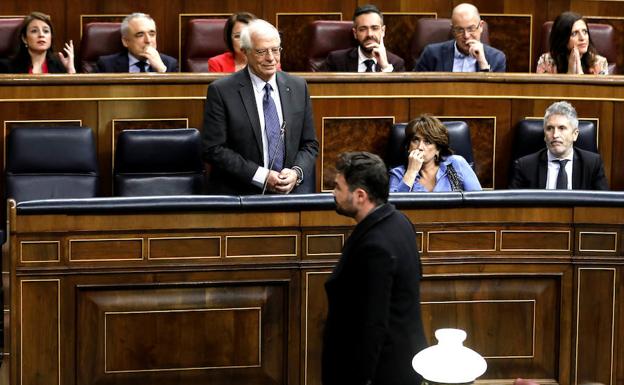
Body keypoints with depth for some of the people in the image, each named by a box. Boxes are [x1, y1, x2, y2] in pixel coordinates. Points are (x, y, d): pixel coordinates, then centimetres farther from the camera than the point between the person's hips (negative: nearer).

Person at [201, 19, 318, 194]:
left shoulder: (298, 87, 9)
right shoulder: (221, 91, -4)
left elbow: (310, 145, 14)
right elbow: (213, 150, -7)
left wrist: (297, 173, -6)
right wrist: (261, 176, -13)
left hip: (287, 193, 2)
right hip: (237, 196, -2)